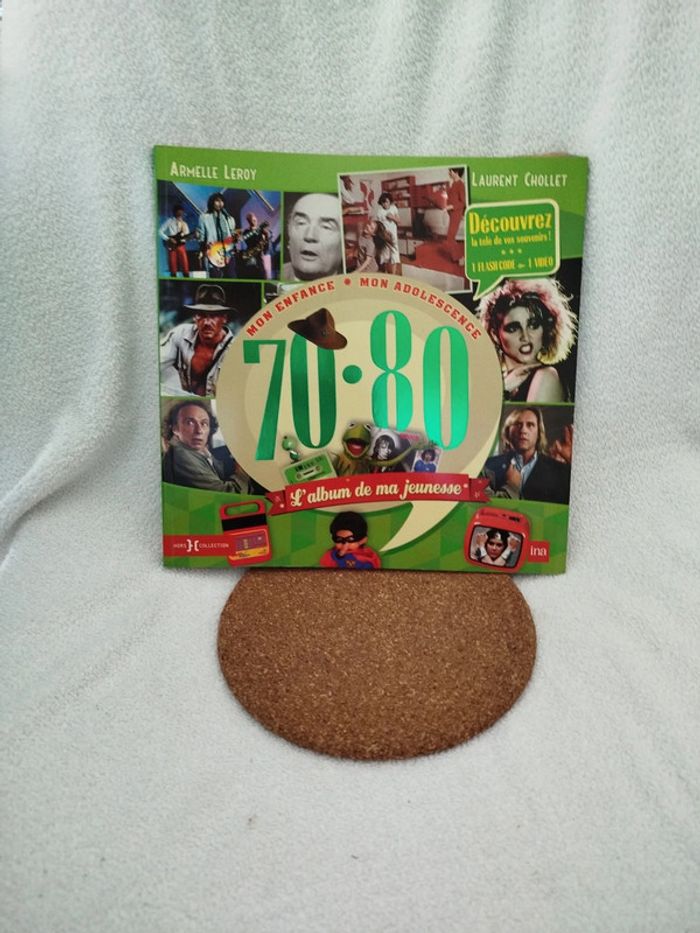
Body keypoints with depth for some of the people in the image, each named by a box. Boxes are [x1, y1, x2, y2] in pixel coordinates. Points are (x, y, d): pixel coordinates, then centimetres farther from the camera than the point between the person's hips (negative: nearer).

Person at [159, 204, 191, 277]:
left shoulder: (184, 223, 15)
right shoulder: (169, 221, 2)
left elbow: (187, 236, 10)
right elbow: (160, 232, -2)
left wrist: (192, 236, -11)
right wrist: (168, 239, -12)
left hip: (181, 245, 3)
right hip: (171, 246, -3)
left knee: (185, 265, -6)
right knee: (173, 265, -3)